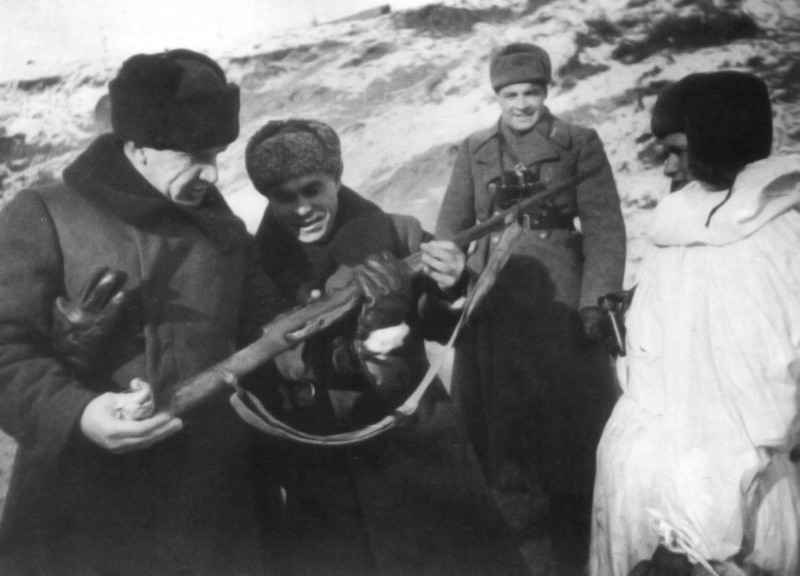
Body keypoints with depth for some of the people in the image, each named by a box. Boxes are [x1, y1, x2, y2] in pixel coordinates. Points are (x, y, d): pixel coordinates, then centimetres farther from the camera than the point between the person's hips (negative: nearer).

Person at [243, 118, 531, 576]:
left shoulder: (395, 235, -2)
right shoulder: (255, 265, -3)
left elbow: (442, 328, 7)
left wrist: (449, 290, -15)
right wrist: (347, 359, -23)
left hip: (420, 450, 1)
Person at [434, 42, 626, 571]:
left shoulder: (579, 145, -1)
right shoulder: (475, 151, 8)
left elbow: (605, 230, -4)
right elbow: (451, 229, 10)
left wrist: (596, 303, -12)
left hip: (559, 304, -2)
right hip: (491, 306, 3)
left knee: (567, 420, 5)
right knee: (493, 418, 10)